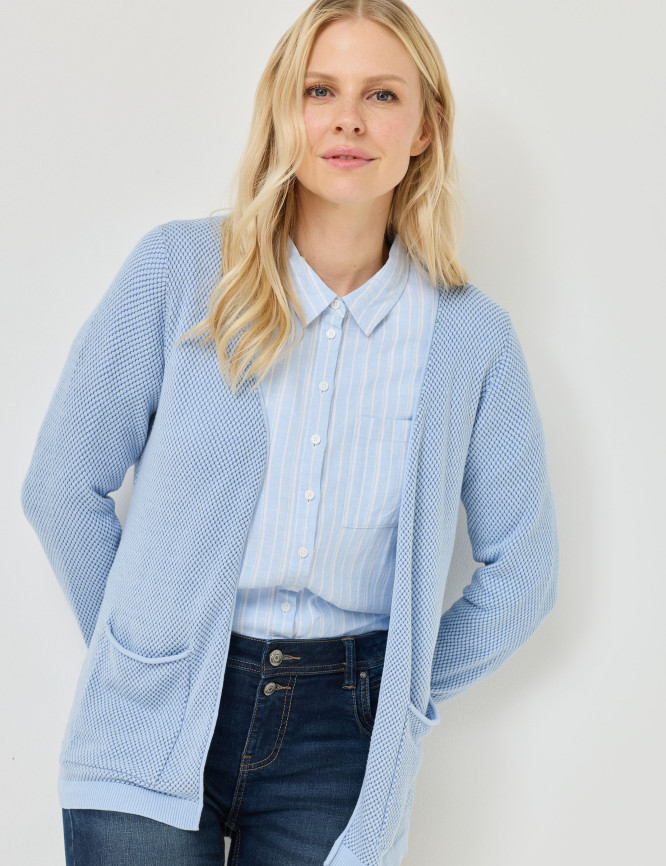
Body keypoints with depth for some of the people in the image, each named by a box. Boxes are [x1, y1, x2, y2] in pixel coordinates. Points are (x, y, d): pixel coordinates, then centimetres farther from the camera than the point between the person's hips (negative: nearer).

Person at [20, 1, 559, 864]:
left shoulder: (472, 336, -2)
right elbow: (62, 487, 0)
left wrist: (402, 691, 4)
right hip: (156, 730, -1)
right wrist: (135, 653, 2)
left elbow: (522, 568, 7)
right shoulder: (177, 270, -6)